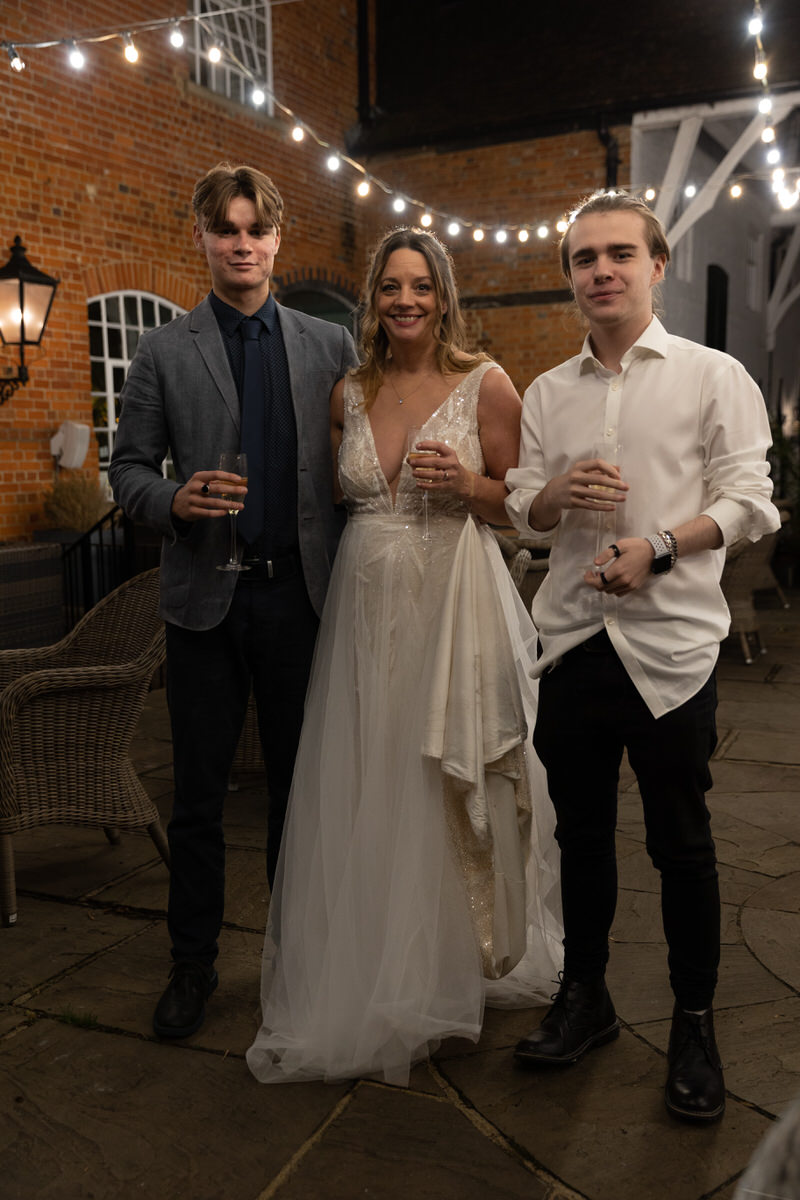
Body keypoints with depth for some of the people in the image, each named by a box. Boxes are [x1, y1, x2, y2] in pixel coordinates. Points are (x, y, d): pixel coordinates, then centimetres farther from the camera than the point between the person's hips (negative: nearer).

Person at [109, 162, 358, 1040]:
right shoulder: (163, 352, 4)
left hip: (304, 594, 1)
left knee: (302, 785, 12)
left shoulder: (330, 345, 8)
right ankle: (192, 964, 25)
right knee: (198, 793, 8)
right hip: (206, 597, -1)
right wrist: (175, 502, -17)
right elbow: (127, 467, 5)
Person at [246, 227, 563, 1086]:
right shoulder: (348, 392, 9)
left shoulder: (485, 385, -3)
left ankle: (469, 958, 28)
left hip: (456, 606, -3)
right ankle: (368, 976, 27)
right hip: (366, 606, 4)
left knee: (456, 792, 5)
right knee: (365, 794, 8)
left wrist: (465, 484, -16)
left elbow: (518, 505, 2)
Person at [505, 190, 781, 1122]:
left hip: (670, 641, -3)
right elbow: (522, 512, 11)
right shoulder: (548, 393, 13)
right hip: (573, 638, 4)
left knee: (681, 844, 5)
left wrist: (656, 546, -20)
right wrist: (559, 494, -11)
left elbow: (748, 501, -6)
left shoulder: (714, 376, 1)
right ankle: (584, 997, 33)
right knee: (581, 832, 14)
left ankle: (694, 1026, 24)